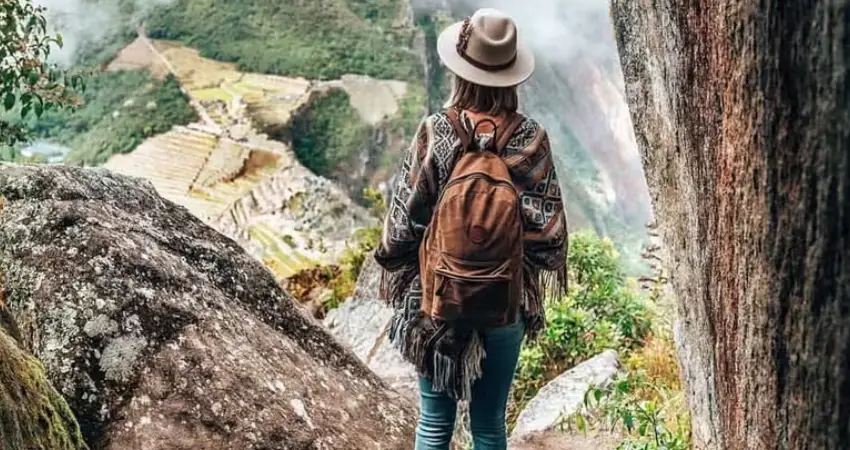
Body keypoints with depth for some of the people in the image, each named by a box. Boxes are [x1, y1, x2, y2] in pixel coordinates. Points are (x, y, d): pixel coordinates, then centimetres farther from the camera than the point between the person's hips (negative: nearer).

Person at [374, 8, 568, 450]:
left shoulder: (435, 132, -12)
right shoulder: (530, 138, -10)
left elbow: (403, 219, -7)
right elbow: (547, 229, -6)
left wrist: (394, 274, 9)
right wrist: (536, 277, 12)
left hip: (435, 299, 0)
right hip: (506, 303, 1)